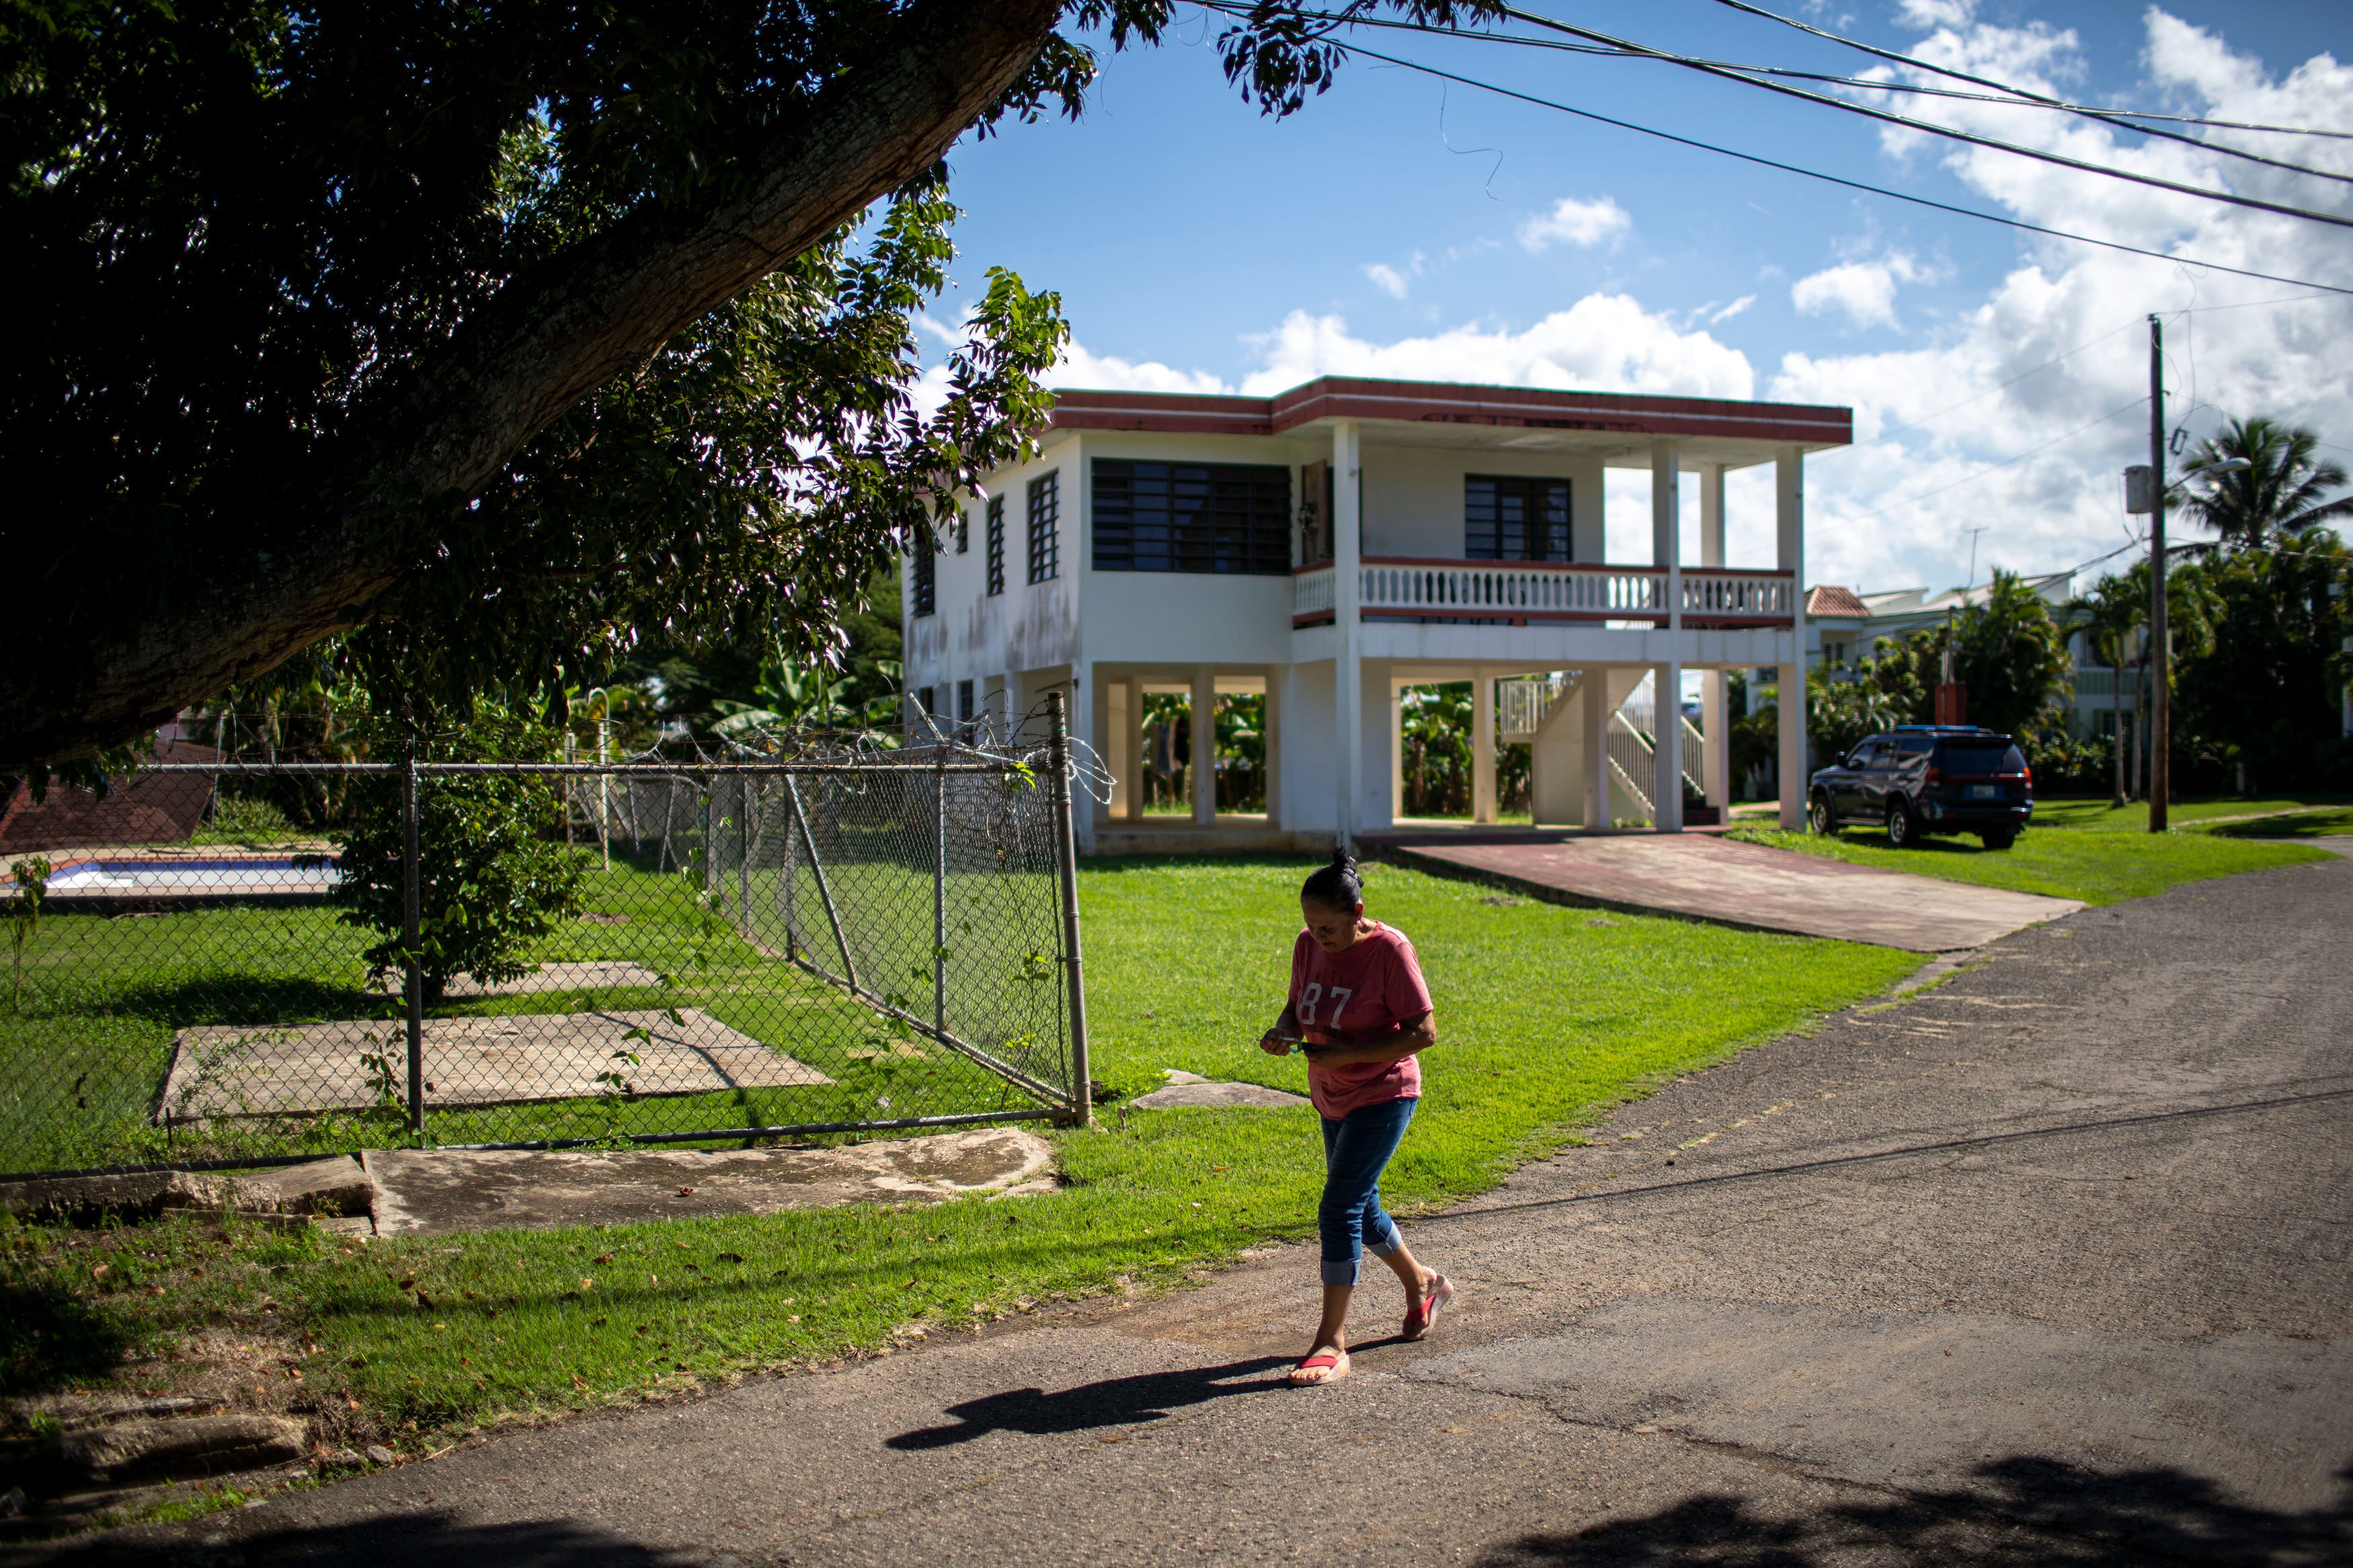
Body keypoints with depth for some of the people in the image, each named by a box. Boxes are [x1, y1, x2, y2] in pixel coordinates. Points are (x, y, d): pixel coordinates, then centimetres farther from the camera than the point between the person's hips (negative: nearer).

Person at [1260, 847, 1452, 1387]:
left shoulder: (1390, 950, -20)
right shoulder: (1309, 946, -2)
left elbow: (1423, 1032, -20)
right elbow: (1298, 1007, 12)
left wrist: (1348, 1054, -26)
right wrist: (1283, 1033, -12)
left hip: (1383, 1095, -7)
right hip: (1332, 1099, 7)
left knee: (1339, 1209, -14)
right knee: (1361, 1209, 19)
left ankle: (1332, 1343, -9)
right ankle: (1422, 1283, 45)